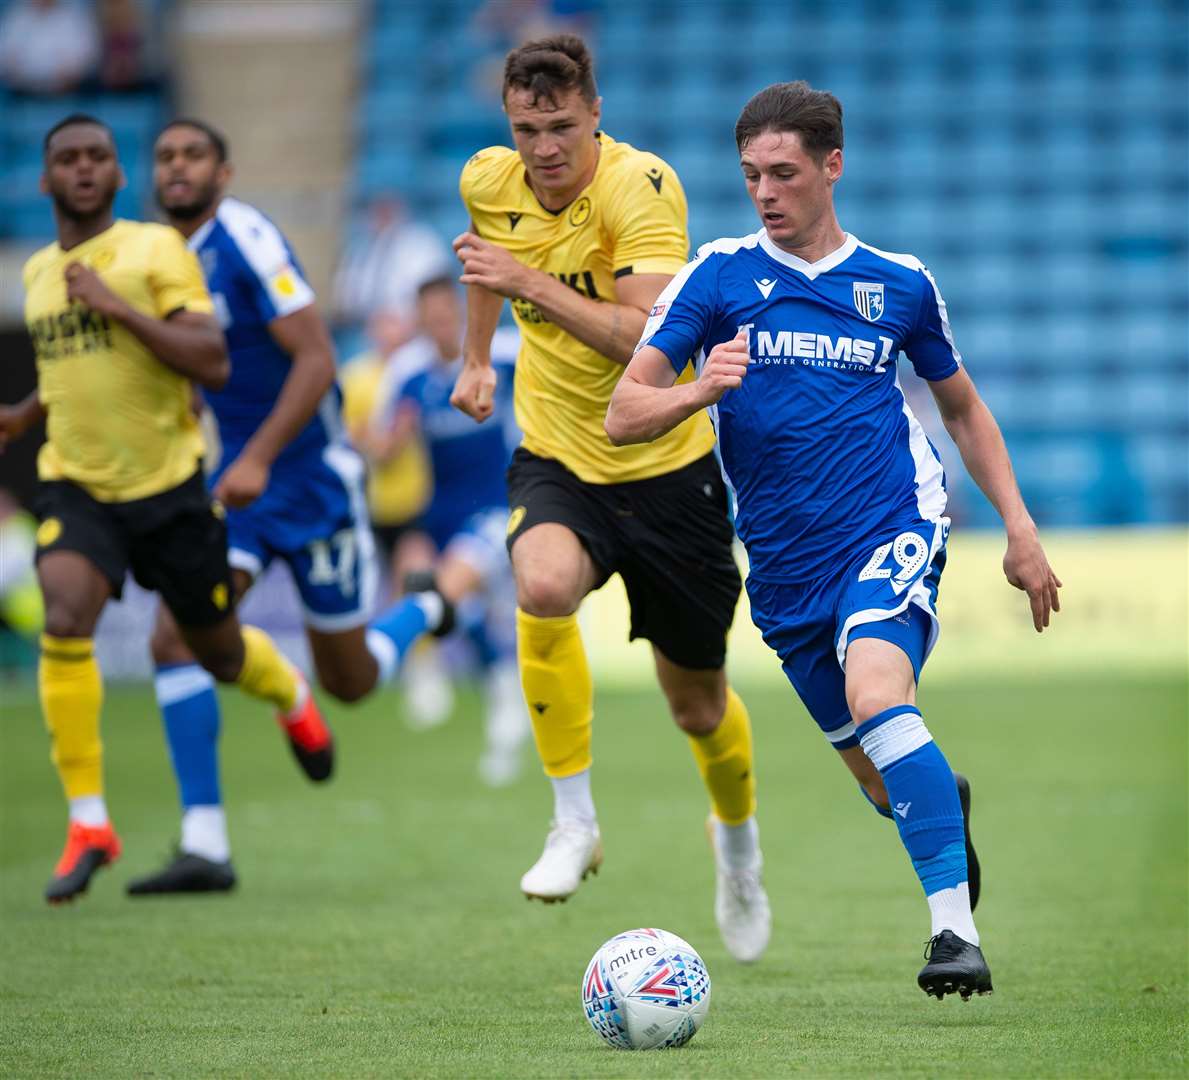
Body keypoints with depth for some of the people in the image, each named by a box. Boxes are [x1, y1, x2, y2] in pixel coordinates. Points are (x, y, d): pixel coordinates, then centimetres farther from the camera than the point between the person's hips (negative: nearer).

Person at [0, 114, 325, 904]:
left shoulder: (156, 249, -8)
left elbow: (212, 363, -18)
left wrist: (117, 307, -22)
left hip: (168, 485, -3)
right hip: (76, 489, 3)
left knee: (219, 652, 13)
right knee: (65, 620, -25)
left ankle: (290, 693, 51)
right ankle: (89, 824, -19)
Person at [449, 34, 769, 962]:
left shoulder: (641, 188, -22)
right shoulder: (490, 181, -5)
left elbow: (650, 340, -32)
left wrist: (531, 283, -37)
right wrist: (478, 355, 22)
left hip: (667, 467, -2)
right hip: (557, 460, 2)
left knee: (698, 706, 11)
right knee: (543, 585, -34)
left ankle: (738, 842, 46)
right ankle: (575, 824, -19)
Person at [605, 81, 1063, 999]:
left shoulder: (899, 284, 7)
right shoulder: (719, 276, 3)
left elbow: (962, 406, 21)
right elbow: (624, 416, -3)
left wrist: (1019, 526, 12)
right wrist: (699, 390, -24)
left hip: (893, 526, -2)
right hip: (786, 565, 2)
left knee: (876, 692, -31)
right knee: (887, 785, 8)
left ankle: (958, 931, -33)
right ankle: (949, 802, 47)